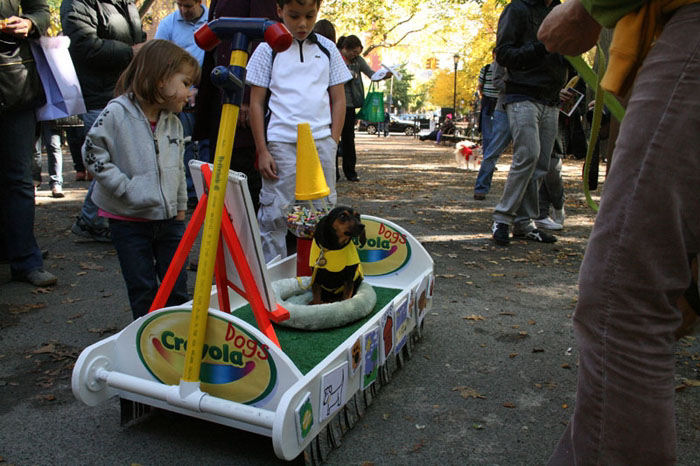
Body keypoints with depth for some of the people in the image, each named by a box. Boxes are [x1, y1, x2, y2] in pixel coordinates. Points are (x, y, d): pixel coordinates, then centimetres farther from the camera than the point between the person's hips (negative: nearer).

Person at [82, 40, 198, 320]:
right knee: (143, 292, 6)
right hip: (129, 220, -5)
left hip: (169, 218, 5)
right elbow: (92, 153, -13)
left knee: (177, 287, 11)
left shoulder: (173, 123, 7)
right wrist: (126, 188, -16)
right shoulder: (117, 113, -13)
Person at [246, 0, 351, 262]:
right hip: (281, 143, -3)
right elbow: (256, 102, 2)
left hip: (321, 142, 3)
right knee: (275, 213, -3)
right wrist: (262, 151, -4)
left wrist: (333, 142, 3)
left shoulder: (327, 49, 11)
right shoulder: (268, 50, 3)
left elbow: (339, 99, 13)